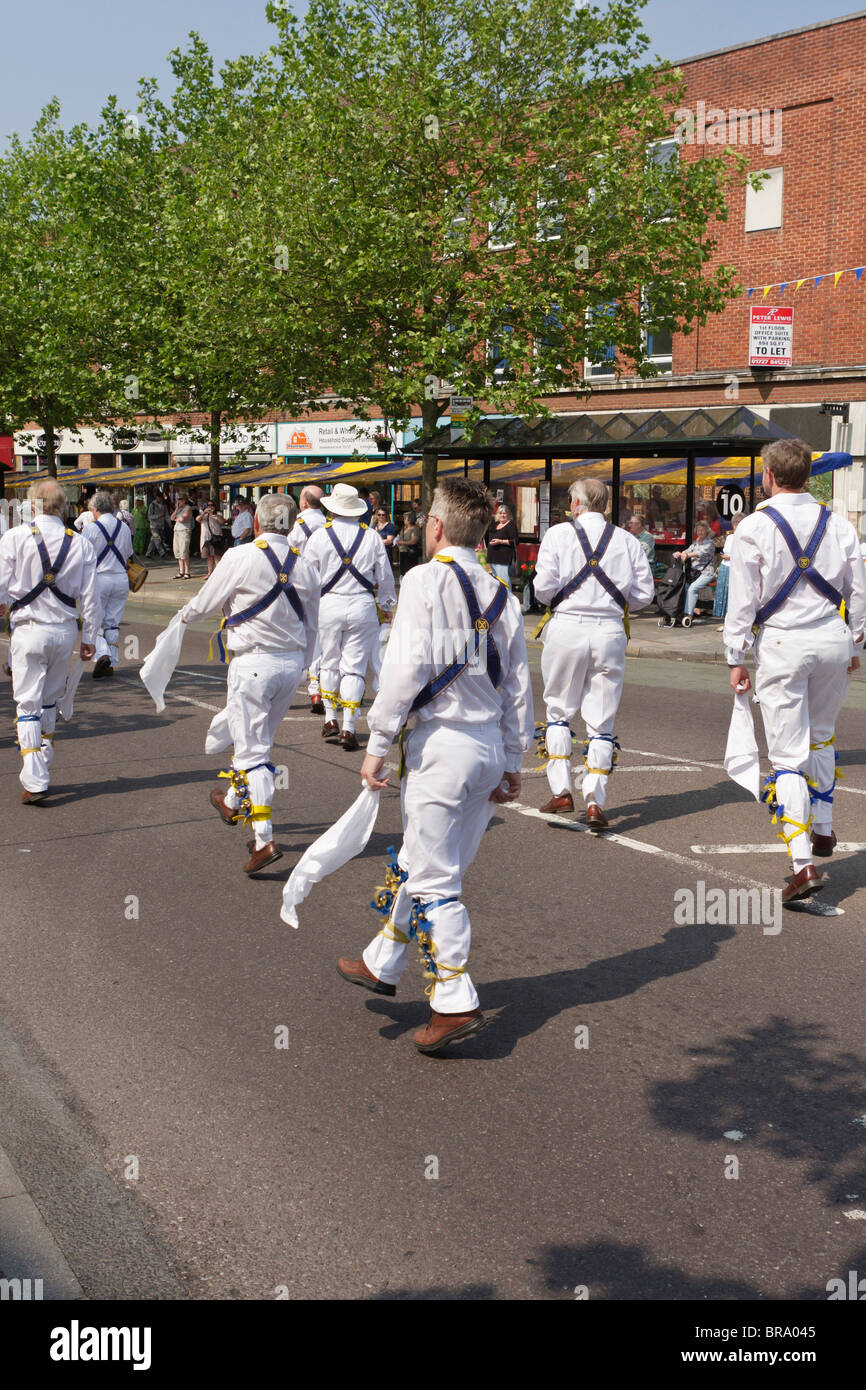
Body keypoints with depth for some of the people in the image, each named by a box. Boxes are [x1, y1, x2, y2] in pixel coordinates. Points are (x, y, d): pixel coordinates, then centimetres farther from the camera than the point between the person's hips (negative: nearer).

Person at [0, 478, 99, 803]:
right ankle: (44, 766, 31)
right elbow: (90, 596, 0)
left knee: (28, 704, 2)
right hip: (65, 630, 3)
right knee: (50, 700, 20)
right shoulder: (80, 544, -2)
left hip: (29, 629, -3)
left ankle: (35, 782, -4)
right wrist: (89, 638, 10)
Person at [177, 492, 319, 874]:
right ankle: (234, 802, 44)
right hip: (292, 663, 6)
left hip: (254, 663, -6)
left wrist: (185, 614, 25)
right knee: (256, 737, 24)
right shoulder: (304, 566, 5)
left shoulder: (240, 558, -12)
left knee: (252, 750, -3)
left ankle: (264, 841, -9)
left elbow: (205, 603, 2)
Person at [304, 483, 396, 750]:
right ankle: (348, 729, -1)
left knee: (329, 663, 17)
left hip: (328, 605, 0)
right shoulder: (371, 536, 1)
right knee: (354, 667, 3)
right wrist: (387, 606, 22)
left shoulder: (319, 536, -2)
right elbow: (385, 576, 8)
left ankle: (330, 720, 20)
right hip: (363, 606, 0)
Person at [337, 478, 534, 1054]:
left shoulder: (426, 579, -10)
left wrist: (377, 743, -12)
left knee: (434, 878, -1)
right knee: (420, 864, 19)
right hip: (490, 745, 7)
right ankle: (382, 964, 33)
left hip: (442, 742, -7)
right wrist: (512, 762, 19)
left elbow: (407, 665, -18)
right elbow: (518, 685, 12)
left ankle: (456, 1003, -1)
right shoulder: (502, 594, 9)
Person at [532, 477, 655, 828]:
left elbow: (544, 588, -8)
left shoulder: (558, 534, -2)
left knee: (559, 710, 15)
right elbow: (644, 593, 5)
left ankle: (561, 791, 10)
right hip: (610, 632, 2)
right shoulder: (627, 541, 6)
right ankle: (595, 801, 2)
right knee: (601, 720, 7)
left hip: (566, 628, -1)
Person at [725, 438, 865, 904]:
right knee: (822, 737, 26)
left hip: (782, 643, -4)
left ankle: (802, 863, -8)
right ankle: (823, 831, 36)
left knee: (788, 752, -1)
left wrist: (736, 657, -1)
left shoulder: (754, 526, -7)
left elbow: (742, 599, -7)